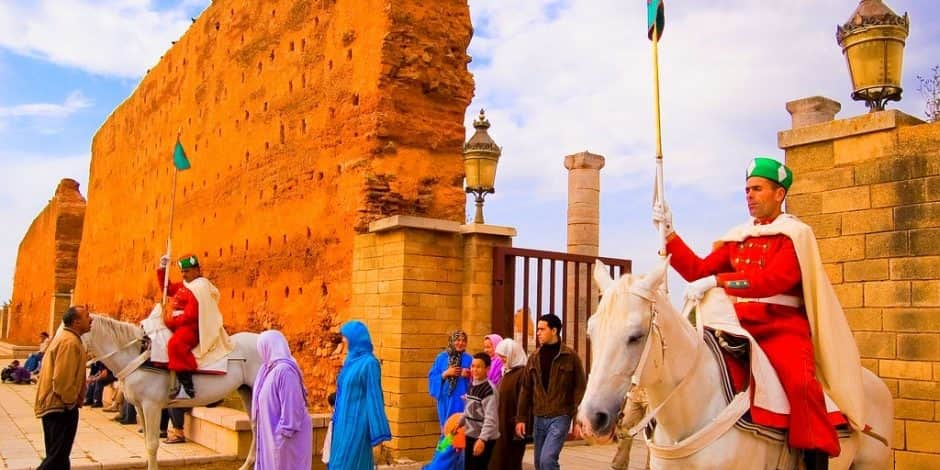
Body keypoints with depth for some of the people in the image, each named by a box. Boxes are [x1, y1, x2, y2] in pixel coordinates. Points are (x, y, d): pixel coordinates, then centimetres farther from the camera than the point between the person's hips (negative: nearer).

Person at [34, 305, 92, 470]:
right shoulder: (70, 342, -19)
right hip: (61, 407, -11)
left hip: (53, 404, 11)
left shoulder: (64, 337, 14)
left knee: (58, 455, 16)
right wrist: (71, 401, -12)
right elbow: (62, 379, -26)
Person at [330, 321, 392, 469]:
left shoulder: (369, 362, -15)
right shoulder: (351, 359, 10)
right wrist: (338, 417, 21)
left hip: (357, 422, -9)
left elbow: (373, 396, -16)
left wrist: (377, 431, -16)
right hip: (346, 421, 9)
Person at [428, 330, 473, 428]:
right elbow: (432, 377, 1)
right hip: (446, 399, 1)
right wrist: (446, 373, -12)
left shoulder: (468, 359, 1)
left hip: (462, 401, -1)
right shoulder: (442, 358, 3)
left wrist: (469, 375, -14)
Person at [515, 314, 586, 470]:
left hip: (560, 417, -5)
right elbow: (526, 389, 9)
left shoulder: (570, 356, -6)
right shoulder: (534, 357, 7)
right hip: (539, 418, 5)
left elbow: (580, 388, -6)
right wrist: (521, 418, 5)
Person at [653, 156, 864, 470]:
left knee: (799, 382, -31)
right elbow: (698, 271, 12)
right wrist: (669, 234, 5)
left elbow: (774, 279, -19)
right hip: (739, 326, 6)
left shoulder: (796, 234, -2)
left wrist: (717, 281, -29)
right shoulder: (737, 238, 18)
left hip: (782, 326, -6)